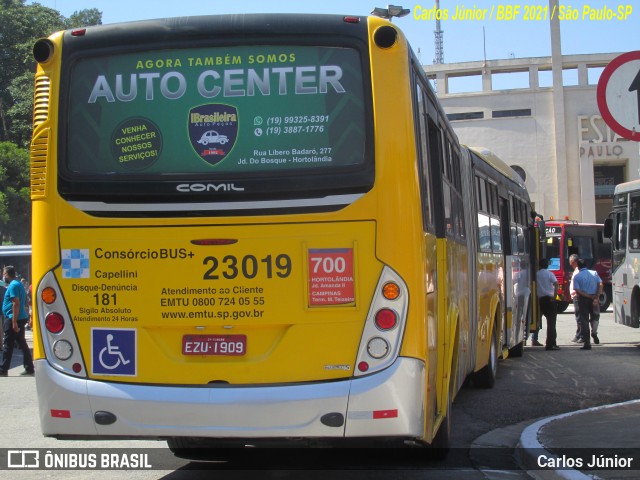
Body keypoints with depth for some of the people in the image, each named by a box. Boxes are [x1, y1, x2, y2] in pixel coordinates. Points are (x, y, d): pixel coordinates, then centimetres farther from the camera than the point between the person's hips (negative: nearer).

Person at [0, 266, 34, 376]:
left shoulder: (13, 285, -13)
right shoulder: (18, 284, 17)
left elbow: (16, 303, -21)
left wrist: (14, 322, -24)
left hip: (13, 319, -10)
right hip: (22, 318, 10)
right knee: (22, 343, 10)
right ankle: (29, 368, 10)